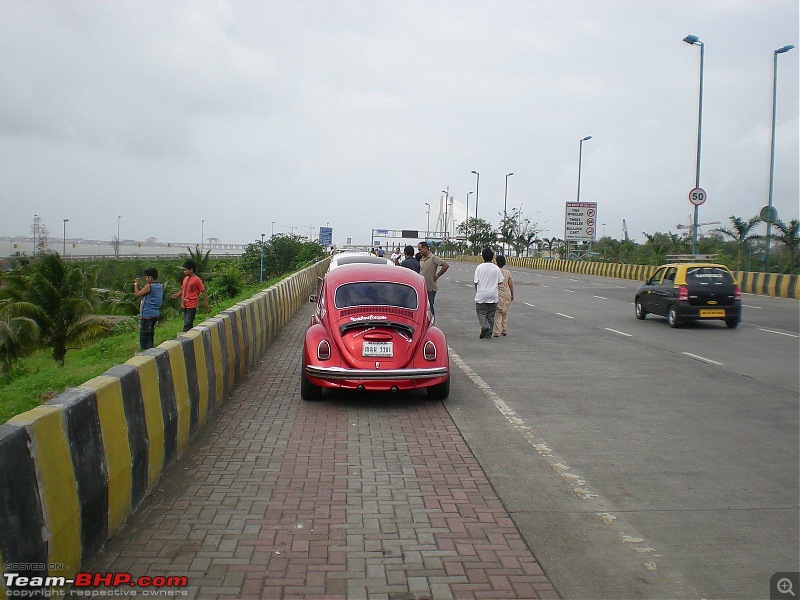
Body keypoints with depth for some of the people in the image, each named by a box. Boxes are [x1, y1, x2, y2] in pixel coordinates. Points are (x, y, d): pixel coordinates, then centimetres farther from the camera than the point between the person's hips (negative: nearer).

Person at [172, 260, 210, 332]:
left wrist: (206, 305, -12)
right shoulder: (185, 278, 12)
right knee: (188, 324, 13)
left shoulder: (197, 280, -10)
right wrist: (177, 294, 0)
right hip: (184, 306, 8)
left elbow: (203, 291, -9)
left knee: (187, 325, -10)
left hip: (191, 306, -8)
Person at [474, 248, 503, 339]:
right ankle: (488, 334, 13)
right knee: (490, 315, 10)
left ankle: (484, 326, -20)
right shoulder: (496, 268, -3)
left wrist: (477, 292, 10)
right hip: (493, 296, 2)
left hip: (481, 295, -2)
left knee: (481, 312, 7)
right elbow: (500, 282, 2)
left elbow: (476, 282, -6)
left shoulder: (479, 267, -8)